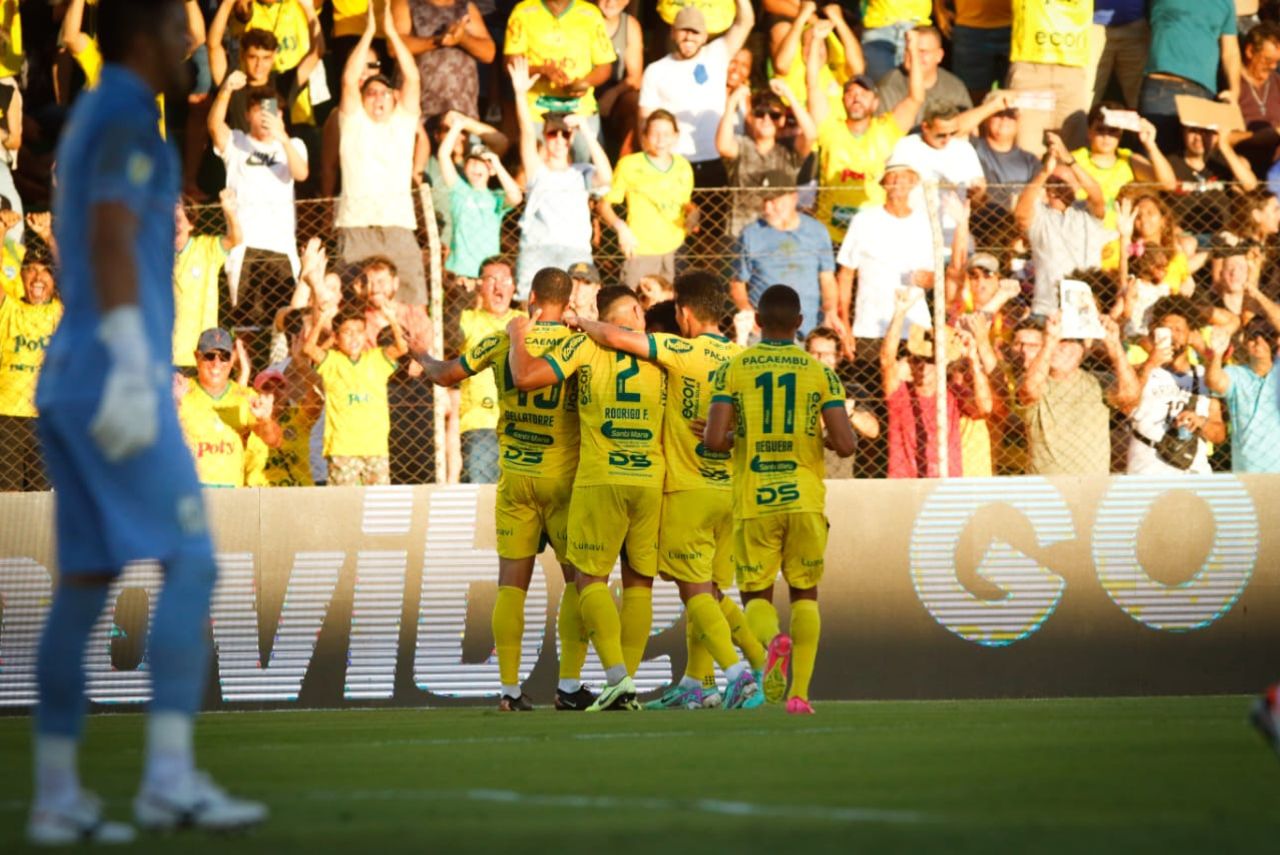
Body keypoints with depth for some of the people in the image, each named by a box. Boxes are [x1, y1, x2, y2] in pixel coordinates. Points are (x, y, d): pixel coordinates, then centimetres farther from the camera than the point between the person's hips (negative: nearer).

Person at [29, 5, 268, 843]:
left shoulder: (90, 120, 22)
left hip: (70, 381, 10)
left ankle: (56, 796, 5)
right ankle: (170, 777, -19)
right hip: (112, 374, -10)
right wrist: (131, 370, -24)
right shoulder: (126, 120, -8)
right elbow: (113, 243, -19)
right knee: (191, 561, -12)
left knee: (85, 583, 7)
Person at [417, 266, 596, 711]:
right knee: (578, 580, 6)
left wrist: (423, 358, 32)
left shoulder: (502, 342, 0)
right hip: (563, 477, -2)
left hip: (514, 478, 2)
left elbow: (445, 375, 11)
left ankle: (510, 688, 0)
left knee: (511, 585, 4)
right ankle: (569, 686, -1)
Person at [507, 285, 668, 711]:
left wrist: (518, 337, 9)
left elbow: (525, 377, -7)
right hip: (651, 480, 3)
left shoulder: (585, 346, -1)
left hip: (599, 481, -3)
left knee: (591, 578, 2)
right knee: (638, 581, 10)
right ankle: (627, 686, 9)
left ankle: (617, 676, -14)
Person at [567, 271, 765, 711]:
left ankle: (741, 675, -18)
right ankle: (695, 683, 17)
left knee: (697, 591, -5)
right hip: (730, 490, 7)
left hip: (688, 490, -7)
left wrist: (582, 323, 0)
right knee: (708, 591, 15)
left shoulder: (684, 352, -13)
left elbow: (615, 337, -17)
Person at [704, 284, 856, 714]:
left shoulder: (733, 369, -2)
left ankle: (773, 639, -26)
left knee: (756, 594, 10)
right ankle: (799, 692, 5)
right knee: (804, 593, 16)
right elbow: (846, 444, -8)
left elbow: (714, 440, -10)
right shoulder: (819, 372, -1)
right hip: (804, 499, 1)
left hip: (753, 502, -1)